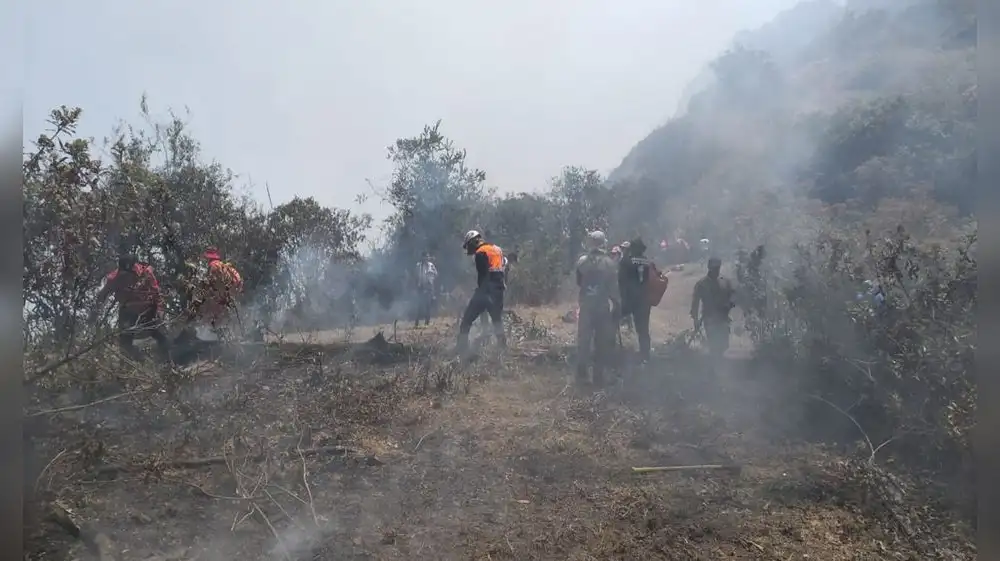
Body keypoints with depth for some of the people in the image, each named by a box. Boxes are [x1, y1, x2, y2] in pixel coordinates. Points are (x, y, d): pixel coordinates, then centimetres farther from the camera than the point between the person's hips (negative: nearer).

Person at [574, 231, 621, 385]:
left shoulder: (582, 261, -3)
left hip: (586, 305, 1)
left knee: (583, 340, 9)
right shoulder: (610, 263, -8)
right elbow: (614, 287, -6)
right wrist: (617, 304, 3)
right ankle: (598, 375, 11)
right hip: (603, 306, -1)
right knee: (602, 341, 8)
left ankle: (582, 374, 10)